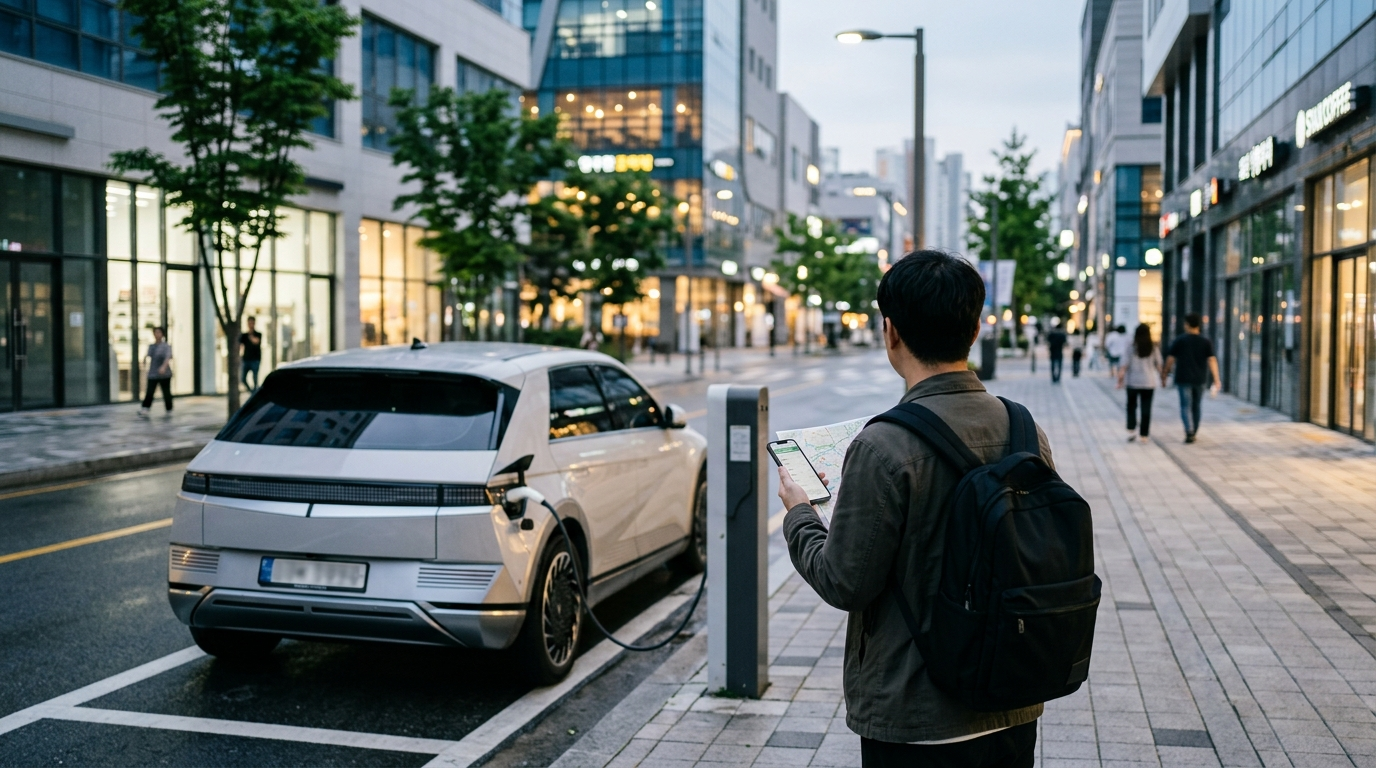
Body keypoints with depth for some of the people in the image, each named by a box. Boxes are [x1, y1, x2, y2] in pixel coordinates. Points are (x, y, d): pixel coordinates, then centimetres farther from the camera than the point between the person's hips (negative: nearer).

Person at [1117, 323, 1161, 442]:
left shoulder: (1131, 349, -8)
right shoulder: (1154, 349, -2)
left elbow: (1124, 367, -11)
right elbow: (1159, 365, 2)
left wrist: (1120, 380, -4)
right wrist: (1162, 378, 17)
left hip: (1133, 382, -1)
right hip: (1149, 383, 1)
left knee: (1131, 407, 12)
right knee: (1146, 409, 7)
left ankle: (1131, 431, -1)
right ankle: (1144, 434, 9)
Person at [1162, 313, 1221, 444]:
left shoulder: (1179, 340, -4)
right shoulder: (1206, 342, 1)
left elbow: (1170, 359, -5)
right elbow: (1212, 361, -8)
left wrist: (1164, 375, 5)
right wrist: (1216, 380, -9)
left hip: (1183, 379, -2)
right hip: (1200, 379, 2)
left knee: (1186, 406, -3)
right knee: (1197, 406, 16)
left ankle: (1189, 431, -23)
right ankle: (1193, 433, 24)